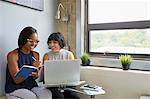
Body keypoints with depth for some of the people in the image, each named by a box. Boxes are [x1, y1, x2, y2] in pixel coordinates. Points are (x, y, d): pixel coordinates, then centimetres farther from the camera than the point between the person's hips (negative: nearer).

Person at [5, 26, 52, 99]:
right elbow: (16, 80, -15)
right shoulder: (12, 55, -11)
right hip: (15, 89, -3)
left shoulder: (36, 55, 4)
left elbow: (35, 77, 5)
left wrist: (36, 69, -20)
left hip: (32, 86, 4)